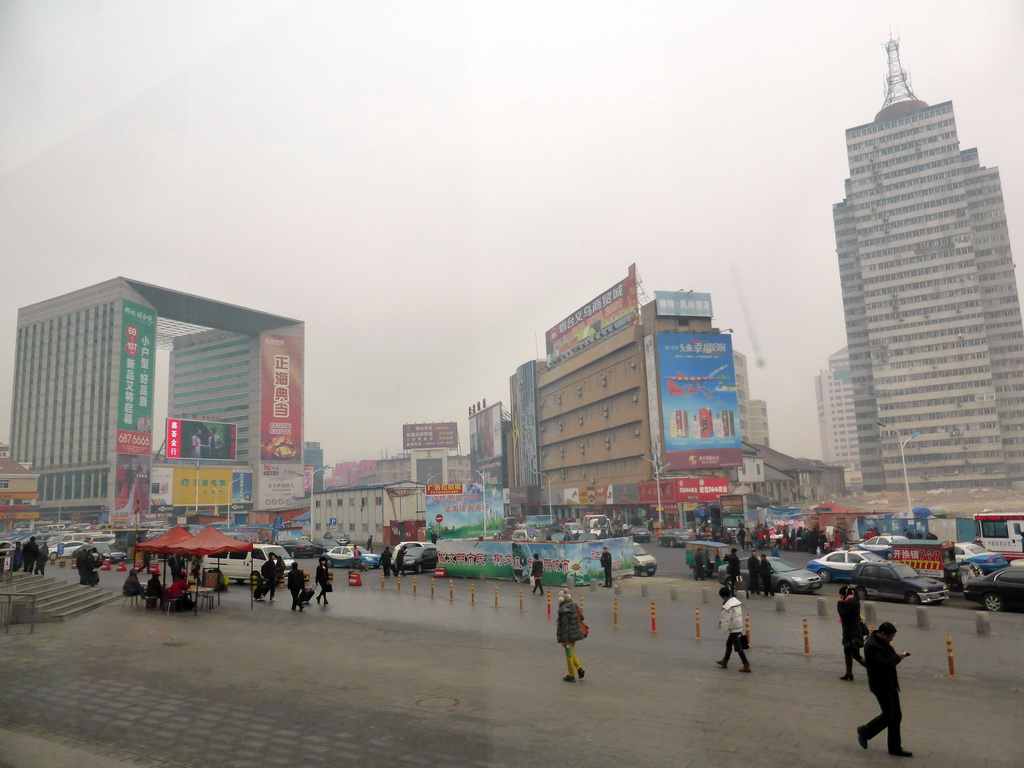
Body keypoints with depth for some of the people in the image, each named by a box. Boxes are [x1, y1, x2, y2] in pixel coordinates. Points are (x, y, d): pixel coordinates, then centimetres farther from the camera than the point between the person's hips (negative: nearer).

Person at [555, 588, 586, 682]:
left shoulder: (563, 610, -22)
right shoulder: (574, 606, 1)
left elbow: (565, 625, -23)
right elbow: (581, 617, 9)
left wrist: (564, 640, -19)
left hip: (568, 635, -8)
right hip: (576, 634, 8)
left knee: (569, 654, 7)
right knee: (571, 652, 24)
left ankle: (571, 676, 18)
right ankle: (579, 669, 15)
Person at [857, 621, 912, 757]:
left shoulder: (882, 641, 7)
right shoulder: (871, 646, -25)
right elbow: (883, 664, -31)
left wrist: (896, 656, -2)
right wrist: (897, 657, -17)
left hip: (890, 683, 9)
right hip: (881, 685, -9)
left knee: (896, 716, 12)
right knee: (889, 716, -3)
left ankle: (895, 747, 22)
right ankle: (865, 731, 17)